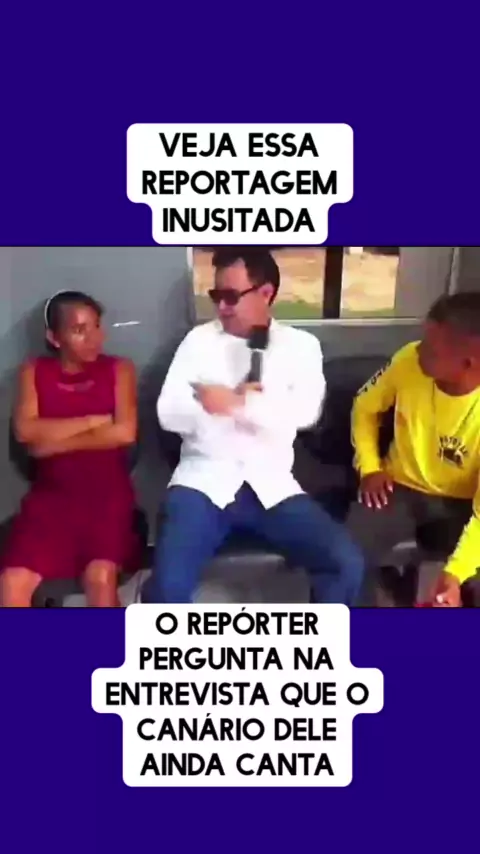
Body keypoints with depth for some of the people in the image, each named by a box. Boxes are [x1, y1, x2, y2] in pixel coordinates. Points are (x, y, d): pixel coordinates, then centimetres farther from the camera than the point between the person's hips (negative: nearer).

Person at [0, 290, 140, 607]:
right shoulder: (34, 372, 9)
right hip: (52, 494, 2)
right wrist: (92, 420, -9)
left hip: (107, 493, -2)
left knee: (100, 578, -26)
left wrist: (55, 442, -8)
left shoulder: (119, 369, 4)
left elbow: (125, 432, -11)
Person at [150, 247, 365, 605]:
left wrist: (236, 403, -16)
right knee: (169, 584, -25)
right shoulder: (199, 339, 9)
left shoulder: (300, 345, 9)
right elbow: (169, 413, -1)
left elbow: (305, 411, -9)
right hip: (204, 481, -1)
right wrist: (242, 401, -8)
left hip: (271, 486, 1)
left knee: (346, 562, -17)